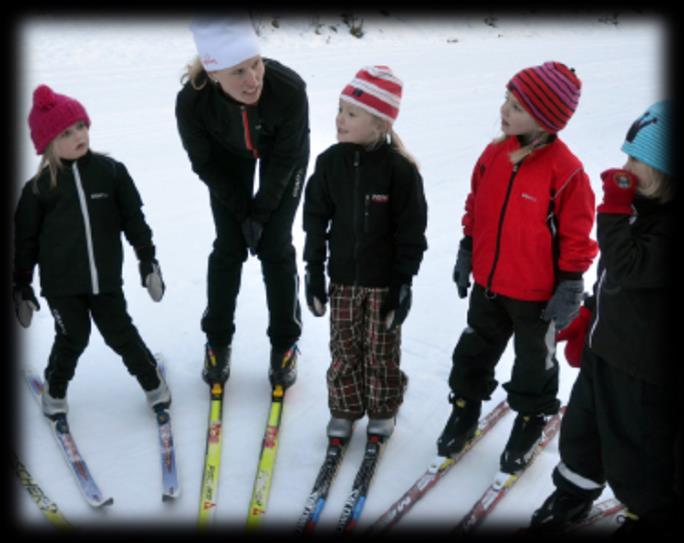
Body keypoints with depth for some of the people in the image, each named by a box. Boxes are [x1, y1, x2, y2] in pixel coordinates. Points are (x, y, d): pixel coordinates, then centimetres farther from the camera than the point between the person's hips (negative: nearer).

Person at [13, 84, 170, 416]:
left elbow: (133, 218, 2)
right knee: (72, 339, 7)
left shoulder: (111, 171, -4)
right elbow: (25, 239, 1)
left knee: (120, 333, 8)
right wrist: (21, 285, 5)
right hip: (61, 282, 0)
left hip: (106, 278, 1)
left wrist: (147, 259, 2)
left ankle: (152, 380, 30)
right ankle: (55, 389, 35)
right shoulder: (38, 187, -6)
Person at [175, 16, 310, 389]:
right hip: (228, 158, 1)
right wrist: (243, 211, -13)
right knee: (228, 247, 1)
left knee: (275, 247, -3)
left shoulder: (289, 89, -40)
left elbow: (284, 159, -23)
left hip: (282, 157, -1)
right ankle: (217, 340, 21)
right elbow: (205, 164, -18)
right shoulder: (191, 102, -36)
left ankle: (284, 343, 15)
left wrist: (261, 212, -16)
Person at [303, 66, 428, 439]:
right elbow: (316, 218, 2)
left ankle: (382, 411, 33)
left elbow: (411, 230, -10)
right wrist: (314, 271, 2)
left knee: (382, 350, 12)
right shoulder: (329, 161, -6)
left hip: (384, 280, -3)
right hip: (342, 277, 3)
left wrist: (404, 283, -9)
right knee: (344, 349, 13)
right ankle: (344, 410, 32)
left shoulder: (400, 169, -17)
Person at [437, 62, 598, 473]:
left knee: (534, 362, 17)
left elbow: (577, 235, -14)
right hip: (488, 284, 5)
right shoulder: (495, 153, -6)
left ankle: (531, 419, 39)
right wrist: (467, 253, 11)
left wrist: (570, 287, -12)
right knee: (476, 350, 20)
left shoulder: (565, 170, -22)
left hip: (536, 294, -4)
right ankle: (465, 408, 41)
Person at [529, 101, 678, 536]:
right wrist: (586, 319, 17)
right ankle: (574, 494, 48)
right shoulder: (644, 205, 4)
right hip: (604, 348, 9)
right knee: (582, 428, 25)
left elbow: (628, 267, -32)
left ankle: (654, 515, 36)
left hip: (643, 369, -9)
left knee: (634, 451, 10)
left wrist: (614, 207, -26)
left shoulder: (669, 224, -26)